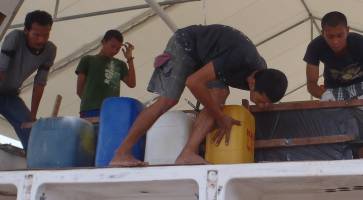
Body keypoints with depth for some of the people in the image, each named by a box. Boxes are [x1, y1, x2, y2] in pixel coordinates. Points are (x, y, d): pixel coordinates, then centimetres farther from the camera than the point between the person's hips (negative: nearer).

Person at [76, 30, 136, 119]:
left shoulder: (120, 64, 23)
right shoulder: (88, 60, 14)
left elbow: (132, 84, 9)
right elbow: (79, 90, 10)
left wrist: (129, 59, 7)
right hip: (91, 110, -3)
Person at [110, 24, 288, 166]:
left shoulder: (262, 75, -11)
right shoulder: (239, 61, -38)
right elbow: (193, 82, -36)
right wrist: (221, 118, -26)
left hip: (205, 56, 7)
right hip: (185, 43, -7)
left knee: (220, 95, -16)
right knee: (168, 100, -18)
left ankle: (188, 154, -23)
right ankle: (121, 154, -13)